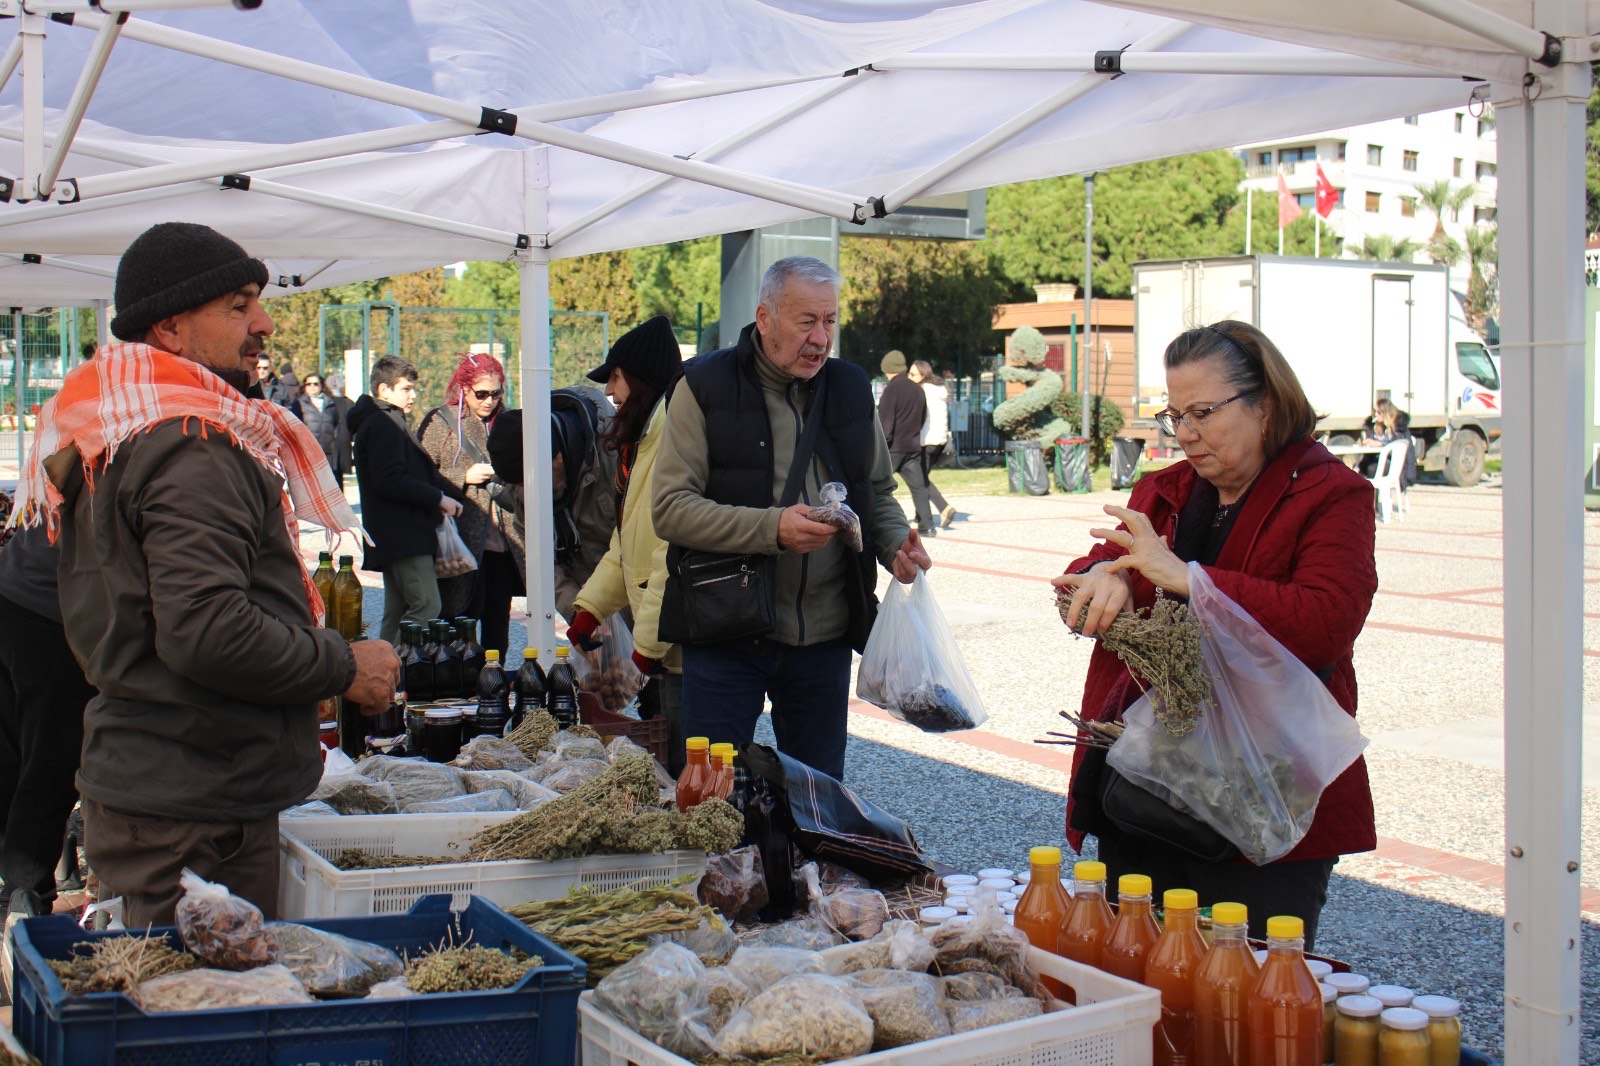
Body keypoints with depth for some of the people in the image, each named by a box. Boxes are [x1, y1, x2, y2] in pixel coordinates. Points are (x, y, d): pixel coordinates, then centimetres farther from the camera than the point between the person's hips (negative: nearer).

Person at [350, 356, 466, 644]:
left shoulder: (388, 422, 23)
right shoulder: (382, 425, -11)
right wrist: (438, 498, -15)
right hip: (403, 535, -11)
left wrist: (451, 494, 11)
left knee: (397, 614, 11)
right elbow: (390, 480, -21)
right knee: (427, 606, -16)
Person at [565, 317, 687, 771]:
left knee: (686, 770, -5)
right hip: (664, 645, 10)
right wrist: (590, 606, 15)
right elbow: (628, 545, 23)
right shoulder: (643, 440, 18)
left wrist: (649, 640, -18)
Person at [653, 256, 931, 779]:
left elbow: (878, 492, 20)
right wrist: (771, 529, -23)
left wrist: (895, 542, -3)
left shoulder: (850, 388, 9)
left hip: (825, 637, 4)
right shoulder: (705, 386, -5)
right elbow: (670, 509, -12)